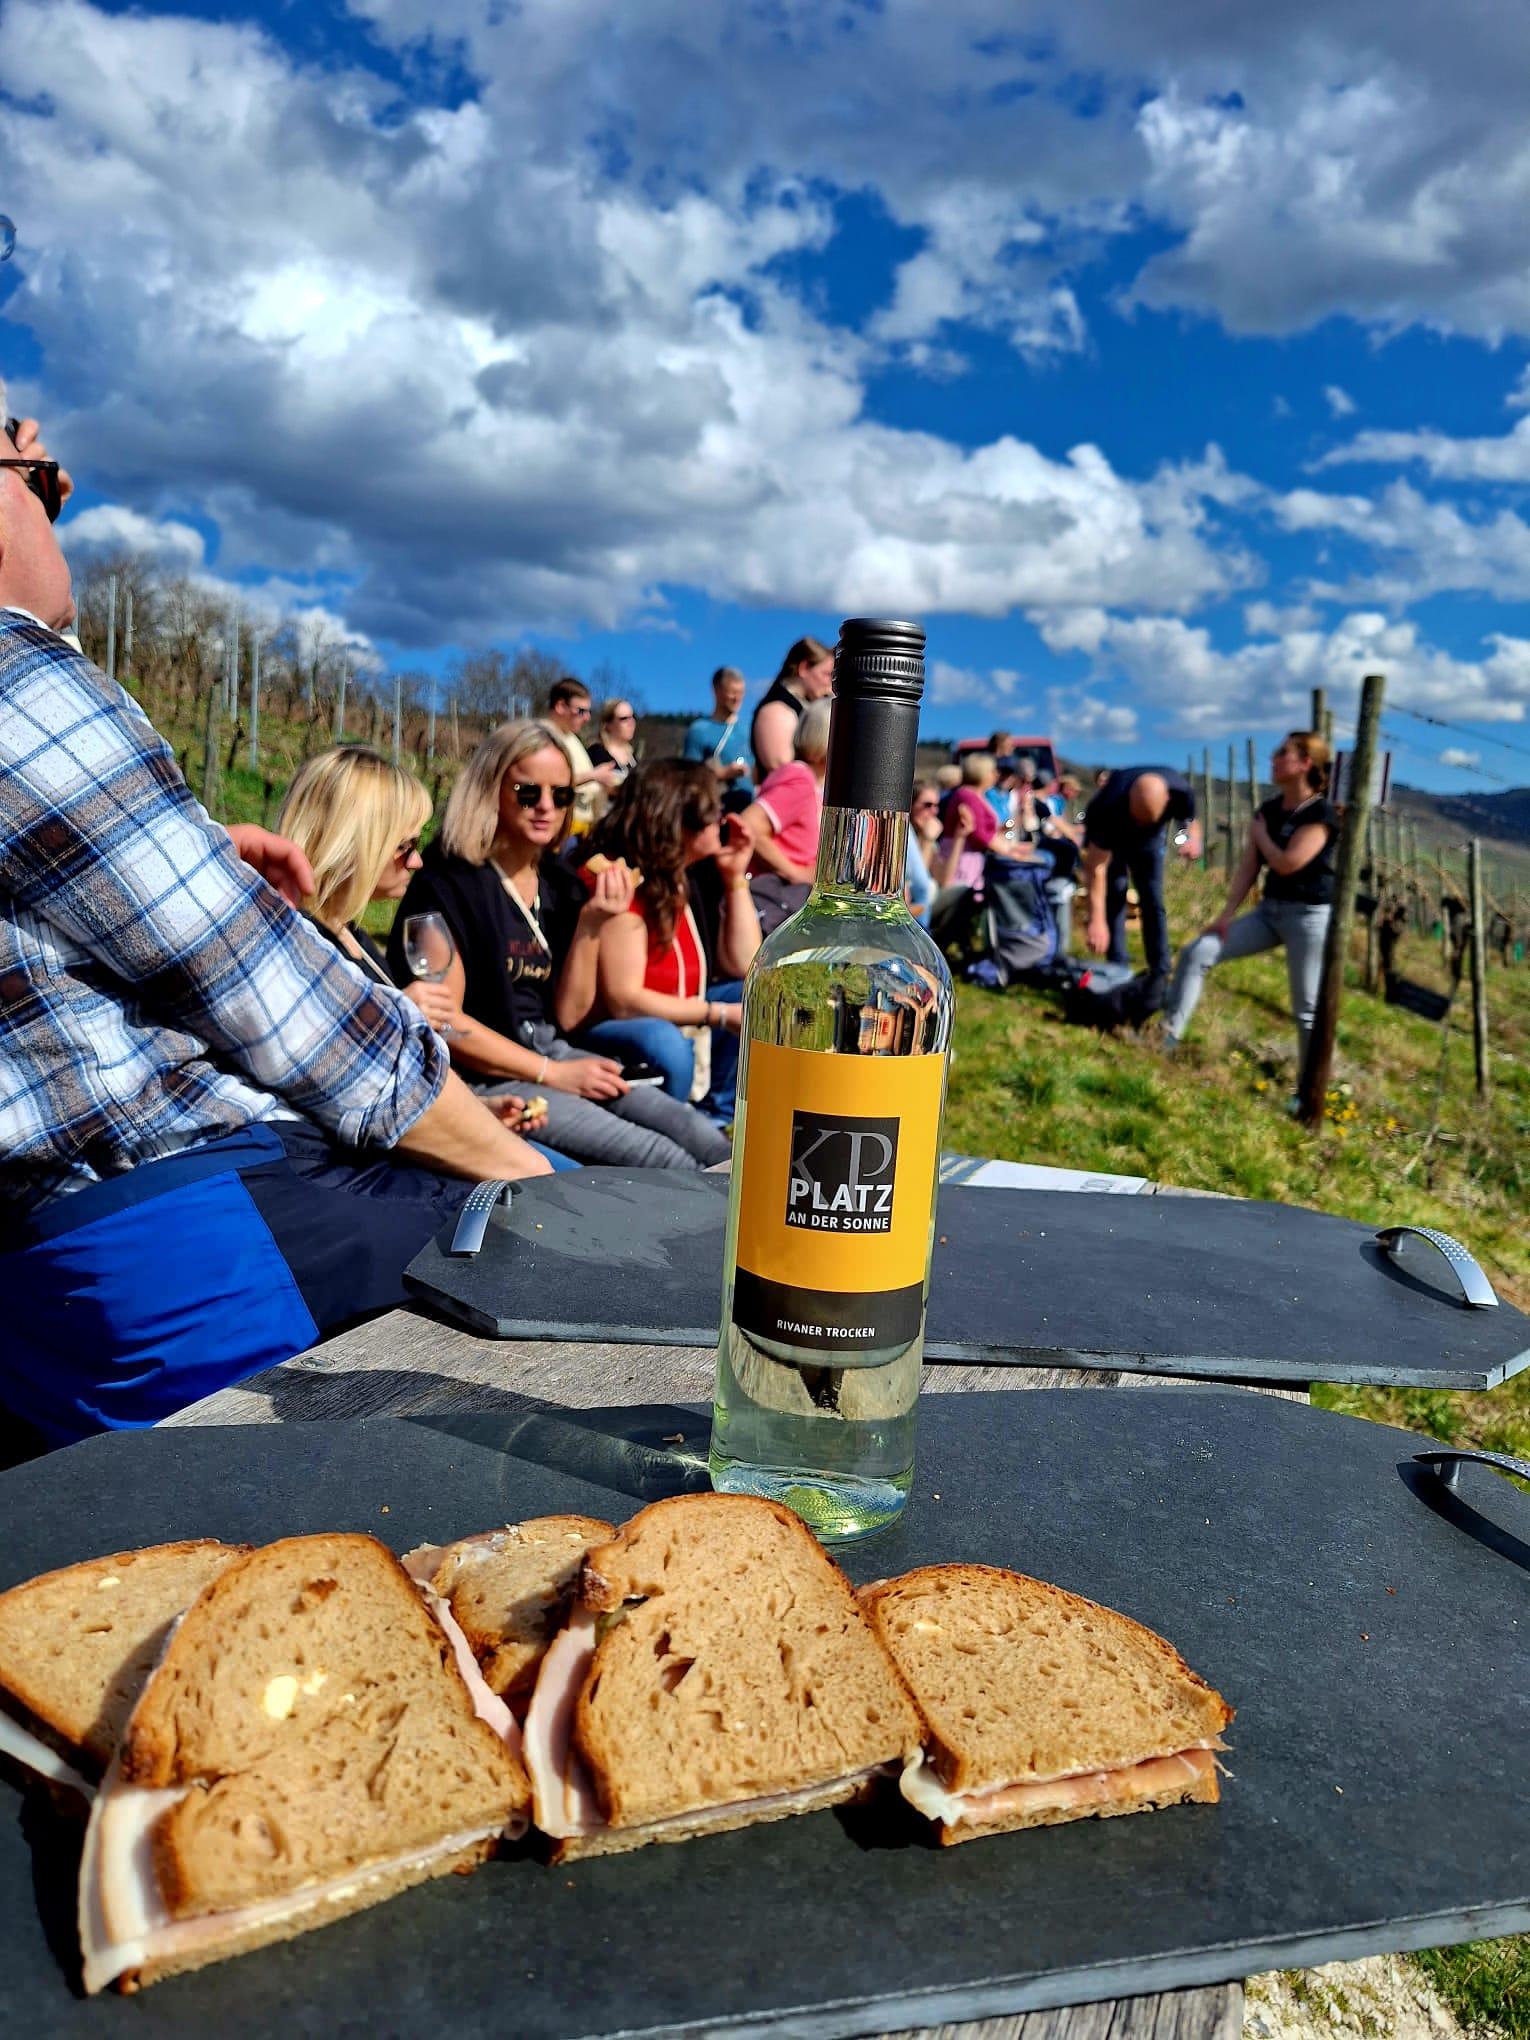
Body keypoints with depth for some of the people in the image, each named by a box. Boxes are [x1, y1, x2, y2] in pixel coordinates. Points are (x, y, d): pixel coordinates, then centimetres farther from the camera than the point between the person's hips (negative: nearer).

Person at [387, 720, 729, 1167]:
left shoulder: (561, 883, 10)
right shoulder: (449, 882, -9)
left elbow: (568, 1018, 8)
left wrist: (590, 925, -5)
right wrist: (553, 1074, -12)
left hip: (553, 1053, 7)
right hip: (482, 1074, -6)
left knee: (709, 1144, -12)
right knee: (659, 1160, -21)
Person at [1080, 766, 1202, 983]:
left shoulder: (1181, 792, -35)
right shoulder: (1109, 808, -44)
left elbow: (1191, 822, -10)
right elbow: (1096, 868, -41)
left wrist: (1192, 839, -36)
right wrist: (1096, 920, -48)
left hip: (1149, 837, 3)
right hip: (1107, 836, -3)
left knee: (1153, 902, -1)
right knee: (1114, 899, -13)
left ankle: (1160, 975, 5)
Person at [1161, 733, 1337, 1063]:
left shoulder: (1321, 814, -14)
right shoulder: (1269, 809, 7)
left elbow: (1287, 863, -23)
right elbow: (1248, 866, 6)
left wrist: (1259, 834, -6)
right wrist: (1226, 914, -1)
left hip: (1310, 915, -7)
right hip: (1269, 909, 7)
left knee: (1308, 1010, -1)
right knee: (1196, 953, -3)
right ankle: (1166, 1038, 1)